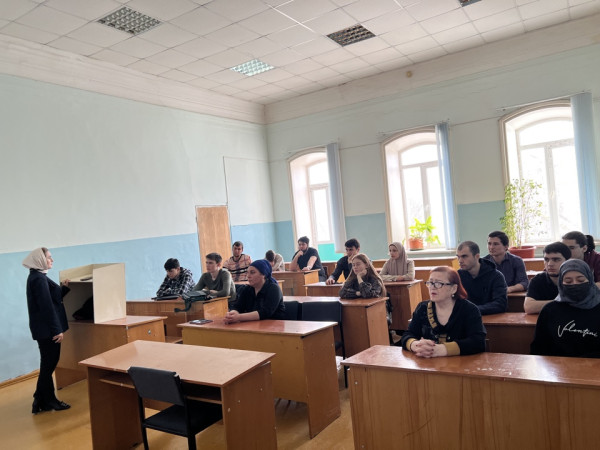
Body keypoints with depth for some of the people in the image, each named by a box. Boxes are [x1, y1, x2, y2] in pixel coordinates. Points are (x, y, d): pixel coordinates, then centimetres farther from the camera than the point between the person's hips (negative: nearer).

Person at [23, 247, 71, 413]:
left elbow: (52, 299, 20)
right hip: (47, 329, -10)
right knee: (48, 364, 1)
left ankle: (43, 401, 24)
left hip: (46, 328, 10)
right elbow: (46, 306, -22)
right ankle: (47, 401, 13)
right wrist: (56, 329, -22)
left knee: (48, 364, 15)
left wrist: (64, 288, 6)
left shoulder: (38, 277, 14)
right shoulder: (38, 278, -18)